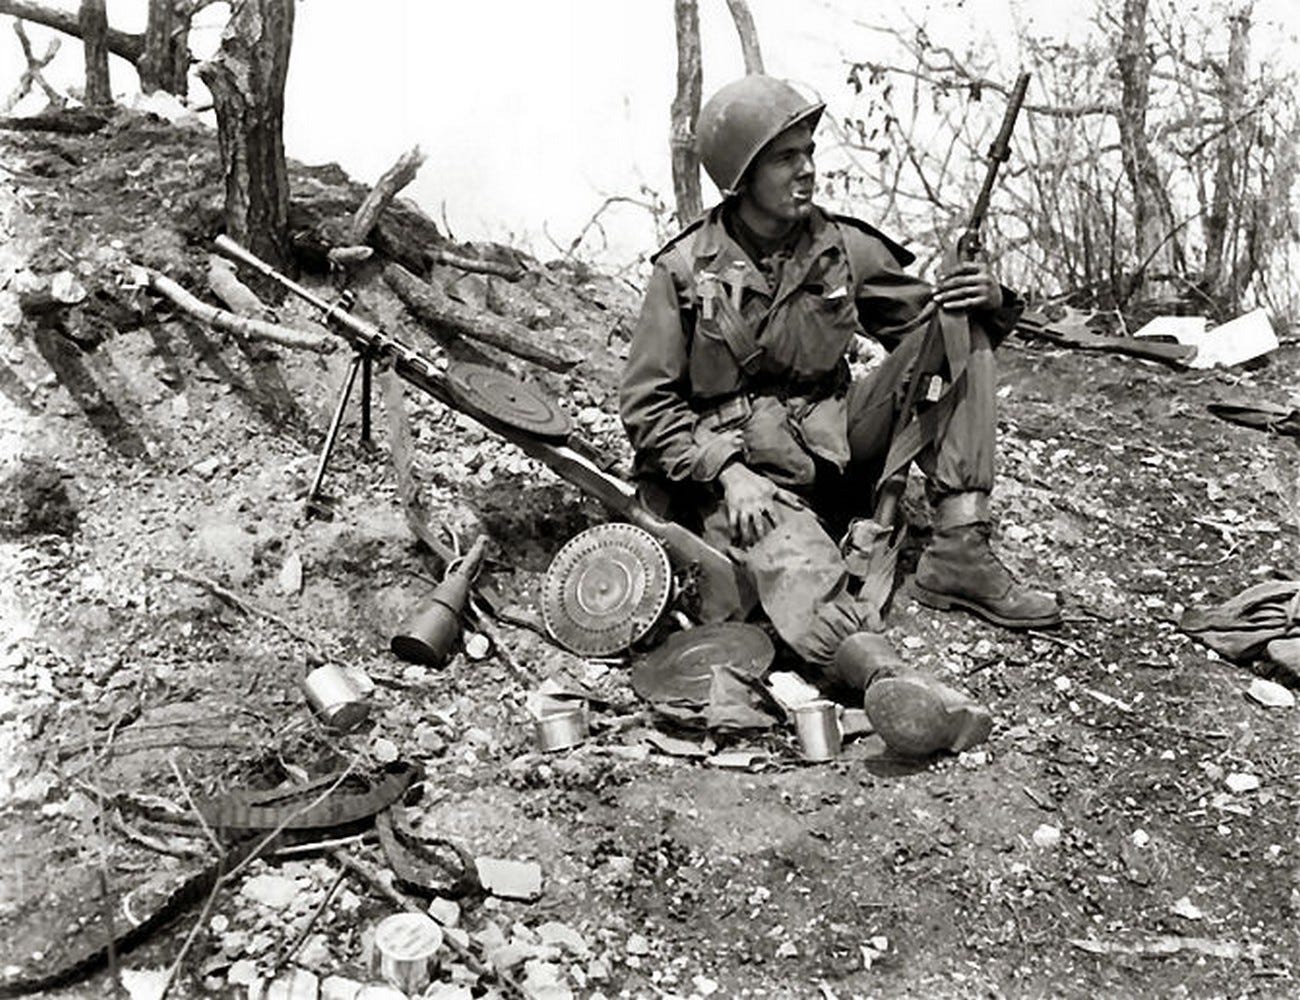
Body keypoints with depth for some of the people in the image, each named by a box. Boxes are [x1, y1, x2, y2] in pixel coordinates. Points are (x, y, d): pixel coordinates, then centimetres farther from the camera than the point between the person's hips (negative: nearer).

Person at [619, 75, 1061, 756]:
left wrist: (988, 300, -9)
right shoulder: (685, 270, -4)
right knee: (788, 548, -39)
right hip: (739, 473, -4)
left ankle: (958, 553, -19)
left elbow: (927, 319, 15)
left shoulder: (843, 248, 6)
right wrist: (728, 471, -21)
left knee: (961, 328, -7)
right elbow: (647, 406, -5)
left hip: (836, 448, 5)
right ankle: (887, 679, -67)